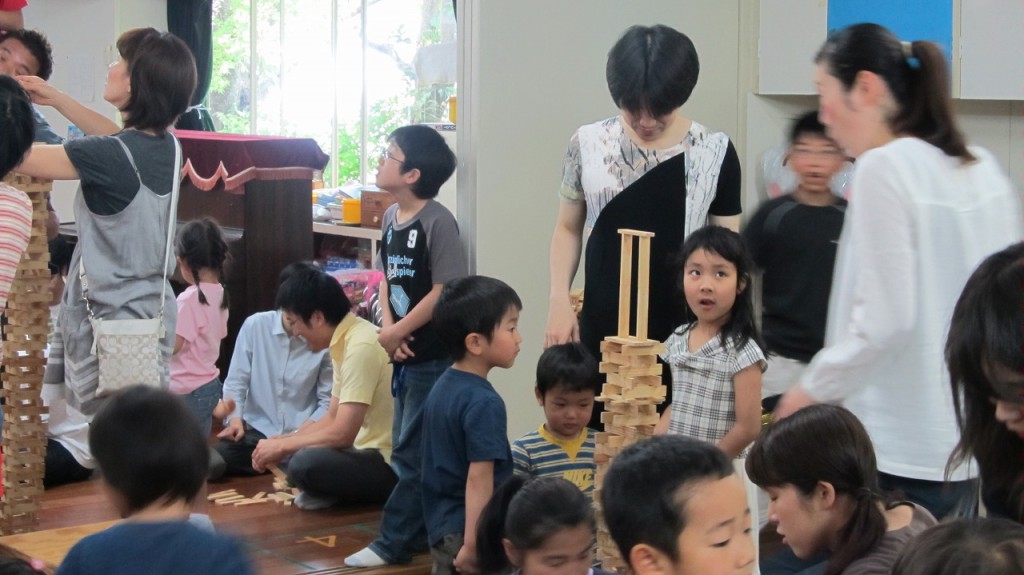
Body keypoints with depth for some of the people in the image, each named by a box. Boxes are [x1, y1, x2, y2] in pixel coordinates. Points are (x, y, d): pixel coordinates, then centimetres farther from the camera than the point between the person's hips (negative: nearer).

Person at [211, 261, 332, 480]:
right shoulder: (255, 325, -2)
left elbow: (328, 400, -2)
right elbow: (235, 382, 3)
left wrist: (304, 431, -17)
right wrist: (235, 419, -13)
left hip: (301, 437, 0)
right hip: (256, 431, 0)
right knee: (211, 462, -26)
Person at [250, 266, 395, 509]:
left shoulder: (361, 347, -20)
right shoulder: (344, 340, 9)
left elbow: (342, 433, -22)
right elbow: (333, 419, 17)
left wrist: (282, 446, -10)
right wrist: (283, 443, 5)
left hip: (389, 463, -10)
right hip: (370, 450, 10)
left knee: (305, 464, -30)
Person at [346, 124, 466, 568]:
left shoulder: (437, 222, -17)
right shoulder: (390, 217, 8)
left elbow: (444, 290, -19)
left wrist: (400, 331, -13)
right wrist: (388, 327, -3)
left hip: (433, 356, -8)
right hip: (404, 351, 8)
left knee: (412, 453, -1)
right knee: (408, 449, 15)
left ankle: (394, 542, 5)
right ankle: (421, 532, 26)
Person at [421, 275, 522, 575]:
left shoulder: (442, 387, 7)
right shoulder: (484, 402, -20)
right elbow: (479, 477, -23)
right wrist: (473, 545, -23)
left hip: (440, 526, 9)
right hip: (470, 531, -9)